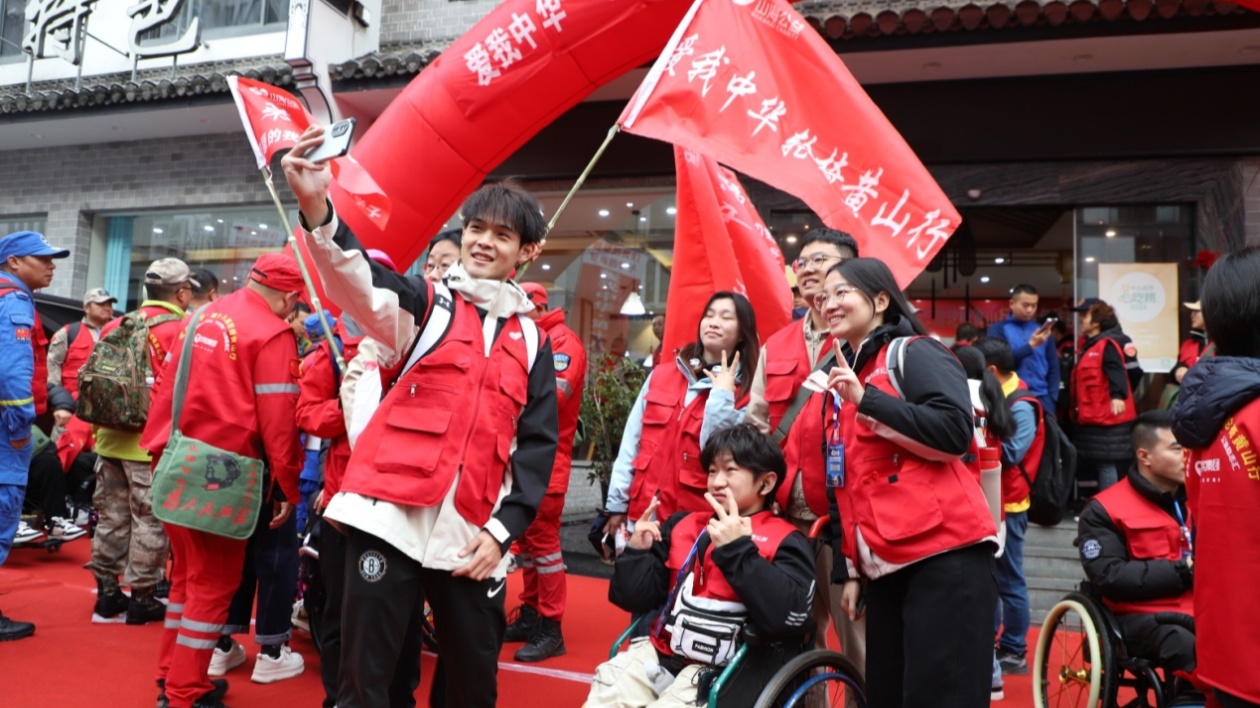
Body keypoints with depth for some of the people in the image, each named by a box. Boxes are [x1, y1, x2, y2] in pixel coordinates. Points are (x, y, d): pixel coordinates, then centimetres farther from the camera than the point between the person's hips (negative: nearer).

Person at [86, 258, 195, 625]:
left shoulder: (116, 326, 8)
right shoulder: (180, 331, -12)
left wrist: (100, 425, 19)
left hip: (111, 438, 7)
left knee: (111, 517, 15)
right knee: (150, 521, 3)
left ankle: (107, 594, 24)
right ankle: (142, 599, 11)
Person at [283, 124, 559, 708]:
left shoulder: (531, 341, 13)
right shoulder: (425, 304, 5)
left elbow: (538, 444, 10)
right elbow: (357, 283, -16)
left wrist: (503, 528, -1)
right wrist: (316, 209, -36)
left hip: (473, 535, 3)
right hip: (390, 516, -2)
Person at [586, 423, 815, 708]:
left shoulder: (784, 542, -1)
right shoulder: (681, 526, 12)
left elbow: (788, 615, -20)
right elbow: (634, 599, 14)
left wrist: (737, 549, -23)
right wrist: (637, 550, -2)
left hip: (722, 670, -5)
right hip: (659, 652, 5)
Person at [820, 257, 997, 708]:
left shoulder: (915, 353, -2)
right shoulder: (841, 377, 19)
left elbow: (956, 431, -19)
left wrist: (866, 399, -18)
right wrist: (847, 568, 17)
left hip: (945, 558, -8)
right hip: (884, 567, 8)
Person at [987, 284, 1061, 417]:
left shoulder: (1042, 331, 15)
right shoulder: (998, 329, 5)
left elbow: (1053, 367, 14)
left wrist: (1052, 397, 3)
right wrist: (1030, 345, -13)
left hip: (1041, 398, 3)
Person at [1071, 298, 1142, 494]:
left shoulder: (1108, 344, -13)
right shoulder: (1090, 345, 16)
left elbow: (1116, 371, -29)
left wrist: (1117, 395, -44)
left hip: (1108, 419, -10)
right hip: (1093, 418, 10)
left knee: (1106, 464, -8)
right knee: (1100, 464, 15)